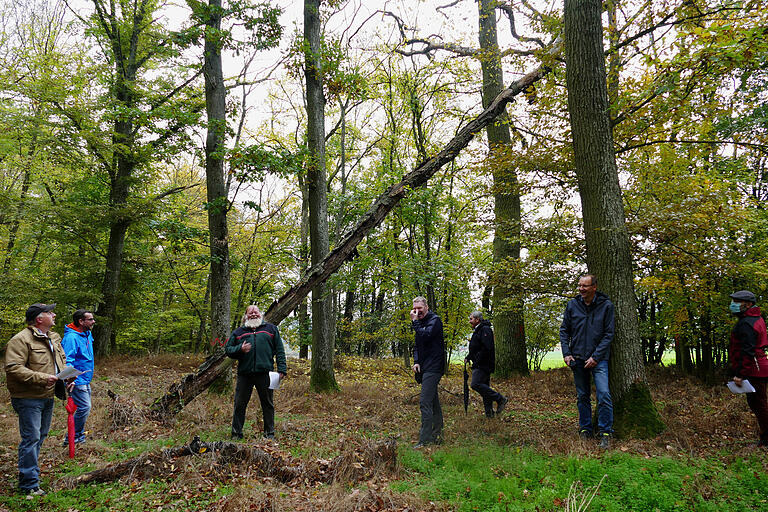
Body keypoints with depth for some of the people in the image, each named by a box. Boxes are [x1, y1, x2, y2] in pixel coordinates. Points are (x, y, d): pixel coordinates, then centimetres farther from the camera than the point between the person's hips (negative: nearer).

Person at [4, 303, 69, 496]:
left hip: (48, 397, 9)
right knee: (31, 438, -6)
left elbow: (62, 361, 25)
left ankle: (31, 472, 34)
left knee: (40, 436, 18)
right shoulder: (21, 340, -16)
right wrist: (42, 378, -28)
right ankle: (29, 484, 2)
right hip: (29, 399, -8)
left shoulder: (54, 338, 12)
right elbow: (13, 368, -23)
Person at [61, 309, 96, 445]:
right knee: (84, 408, -9)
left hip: (86, 381, 10)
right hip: (77, 381, -10)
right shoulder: (71, 337, -20)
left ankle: (80, 436, 29)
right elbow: (67, 360, -27)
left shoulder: (88, 335, 10)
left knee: (85, 408, 16)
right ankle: (73, 438, 4)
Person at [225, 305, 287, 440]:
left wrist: (282, 369, -1)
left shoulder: (271, 329, 12)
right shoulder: (239, 332, 15)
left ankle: (269, 433, 17)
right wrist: (240, 349, -8)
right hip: (244, 374, 1)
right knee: (239, 404, 5)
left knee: (268, 404, 6)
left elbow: (279, 350, 8)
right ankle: (236, 433, 18)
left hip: (264, 373, -1)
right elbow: (228, 349, 13)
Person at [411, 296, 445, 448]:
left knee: (425, 402, -14)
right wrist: (416, 361, 7)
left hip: (433, 366, -9)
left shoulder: (434, 320, -9)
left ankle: (425, 440, -13)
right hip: (425, 368, 9)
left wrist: (415, 321, -16)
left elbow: (425, 336, -25)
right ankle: (437, 435, 22)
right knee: (433, 402, 14)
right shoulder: (420, 322, 18)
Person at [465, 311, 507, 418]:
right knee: (484, 386, 10)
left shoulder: (485, 329, -12)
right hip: (481, 365, 10)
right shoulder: (477, 331, 21)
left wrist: (477, 360, -19)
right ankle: (489, 412, 14)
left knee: (476, 384, -19)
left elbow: (487, 348, -23)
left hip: (483, 365, -10)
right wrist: (468, 357, 13)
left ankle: (500, 399, -12)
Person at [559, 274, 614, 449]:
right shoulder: (572, 305, 2)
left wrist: (596, 357, -11)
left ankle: (605, 432, -1)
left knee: (604, 394, -12)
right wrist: (566, 353, -2)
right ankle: (585, 429, 22)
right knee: (582, 396, 10)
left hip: (598, 358, -3)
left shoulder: (606, 305, -5)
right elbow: (564, 330, 9)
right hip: (577, 358, 3)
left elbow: (608, 334, -5)